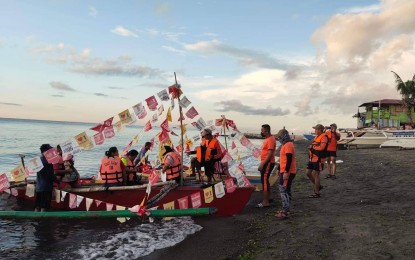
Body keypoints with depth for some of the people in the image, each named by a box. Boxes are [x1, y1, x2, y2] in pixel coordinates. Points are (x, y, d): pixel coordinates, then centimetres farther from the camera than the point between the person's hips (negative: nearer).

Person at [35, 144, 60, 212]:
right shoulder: (47, 161, -16)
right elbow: (51, 175, -15)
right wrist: (58, 181, -1)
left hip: (38, 186, 8)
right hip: (46, 187, -8)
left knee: (37, 206, 12)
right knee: (44, 206, -4)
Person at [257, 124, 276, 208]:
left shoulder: (270, 140, -17)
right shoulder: (267, 139, 15)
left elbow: (270, 154, -23)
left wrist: (262, 164, -24)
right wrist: (262, 164, 20)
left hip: (268, 163, -10)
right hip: (265, 163, 10)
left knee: (264, 181, -10)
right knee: (265, 180, 18)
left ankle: (265, 202, -7)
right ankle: (268, 197, 31)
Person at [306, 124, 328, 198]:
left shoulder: (323, 137, -13)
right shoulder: (316, 137, 17)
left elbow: (321, 147, -25)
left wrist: (313, 147, -12)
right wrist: (310, 148, 1)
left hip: (318, 159, -9)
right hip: (312, 158, 9)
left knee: (315, 175, -4)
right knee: (308, 173, 11)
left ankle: (317, 193, 6)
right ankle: (318, 186, 28)